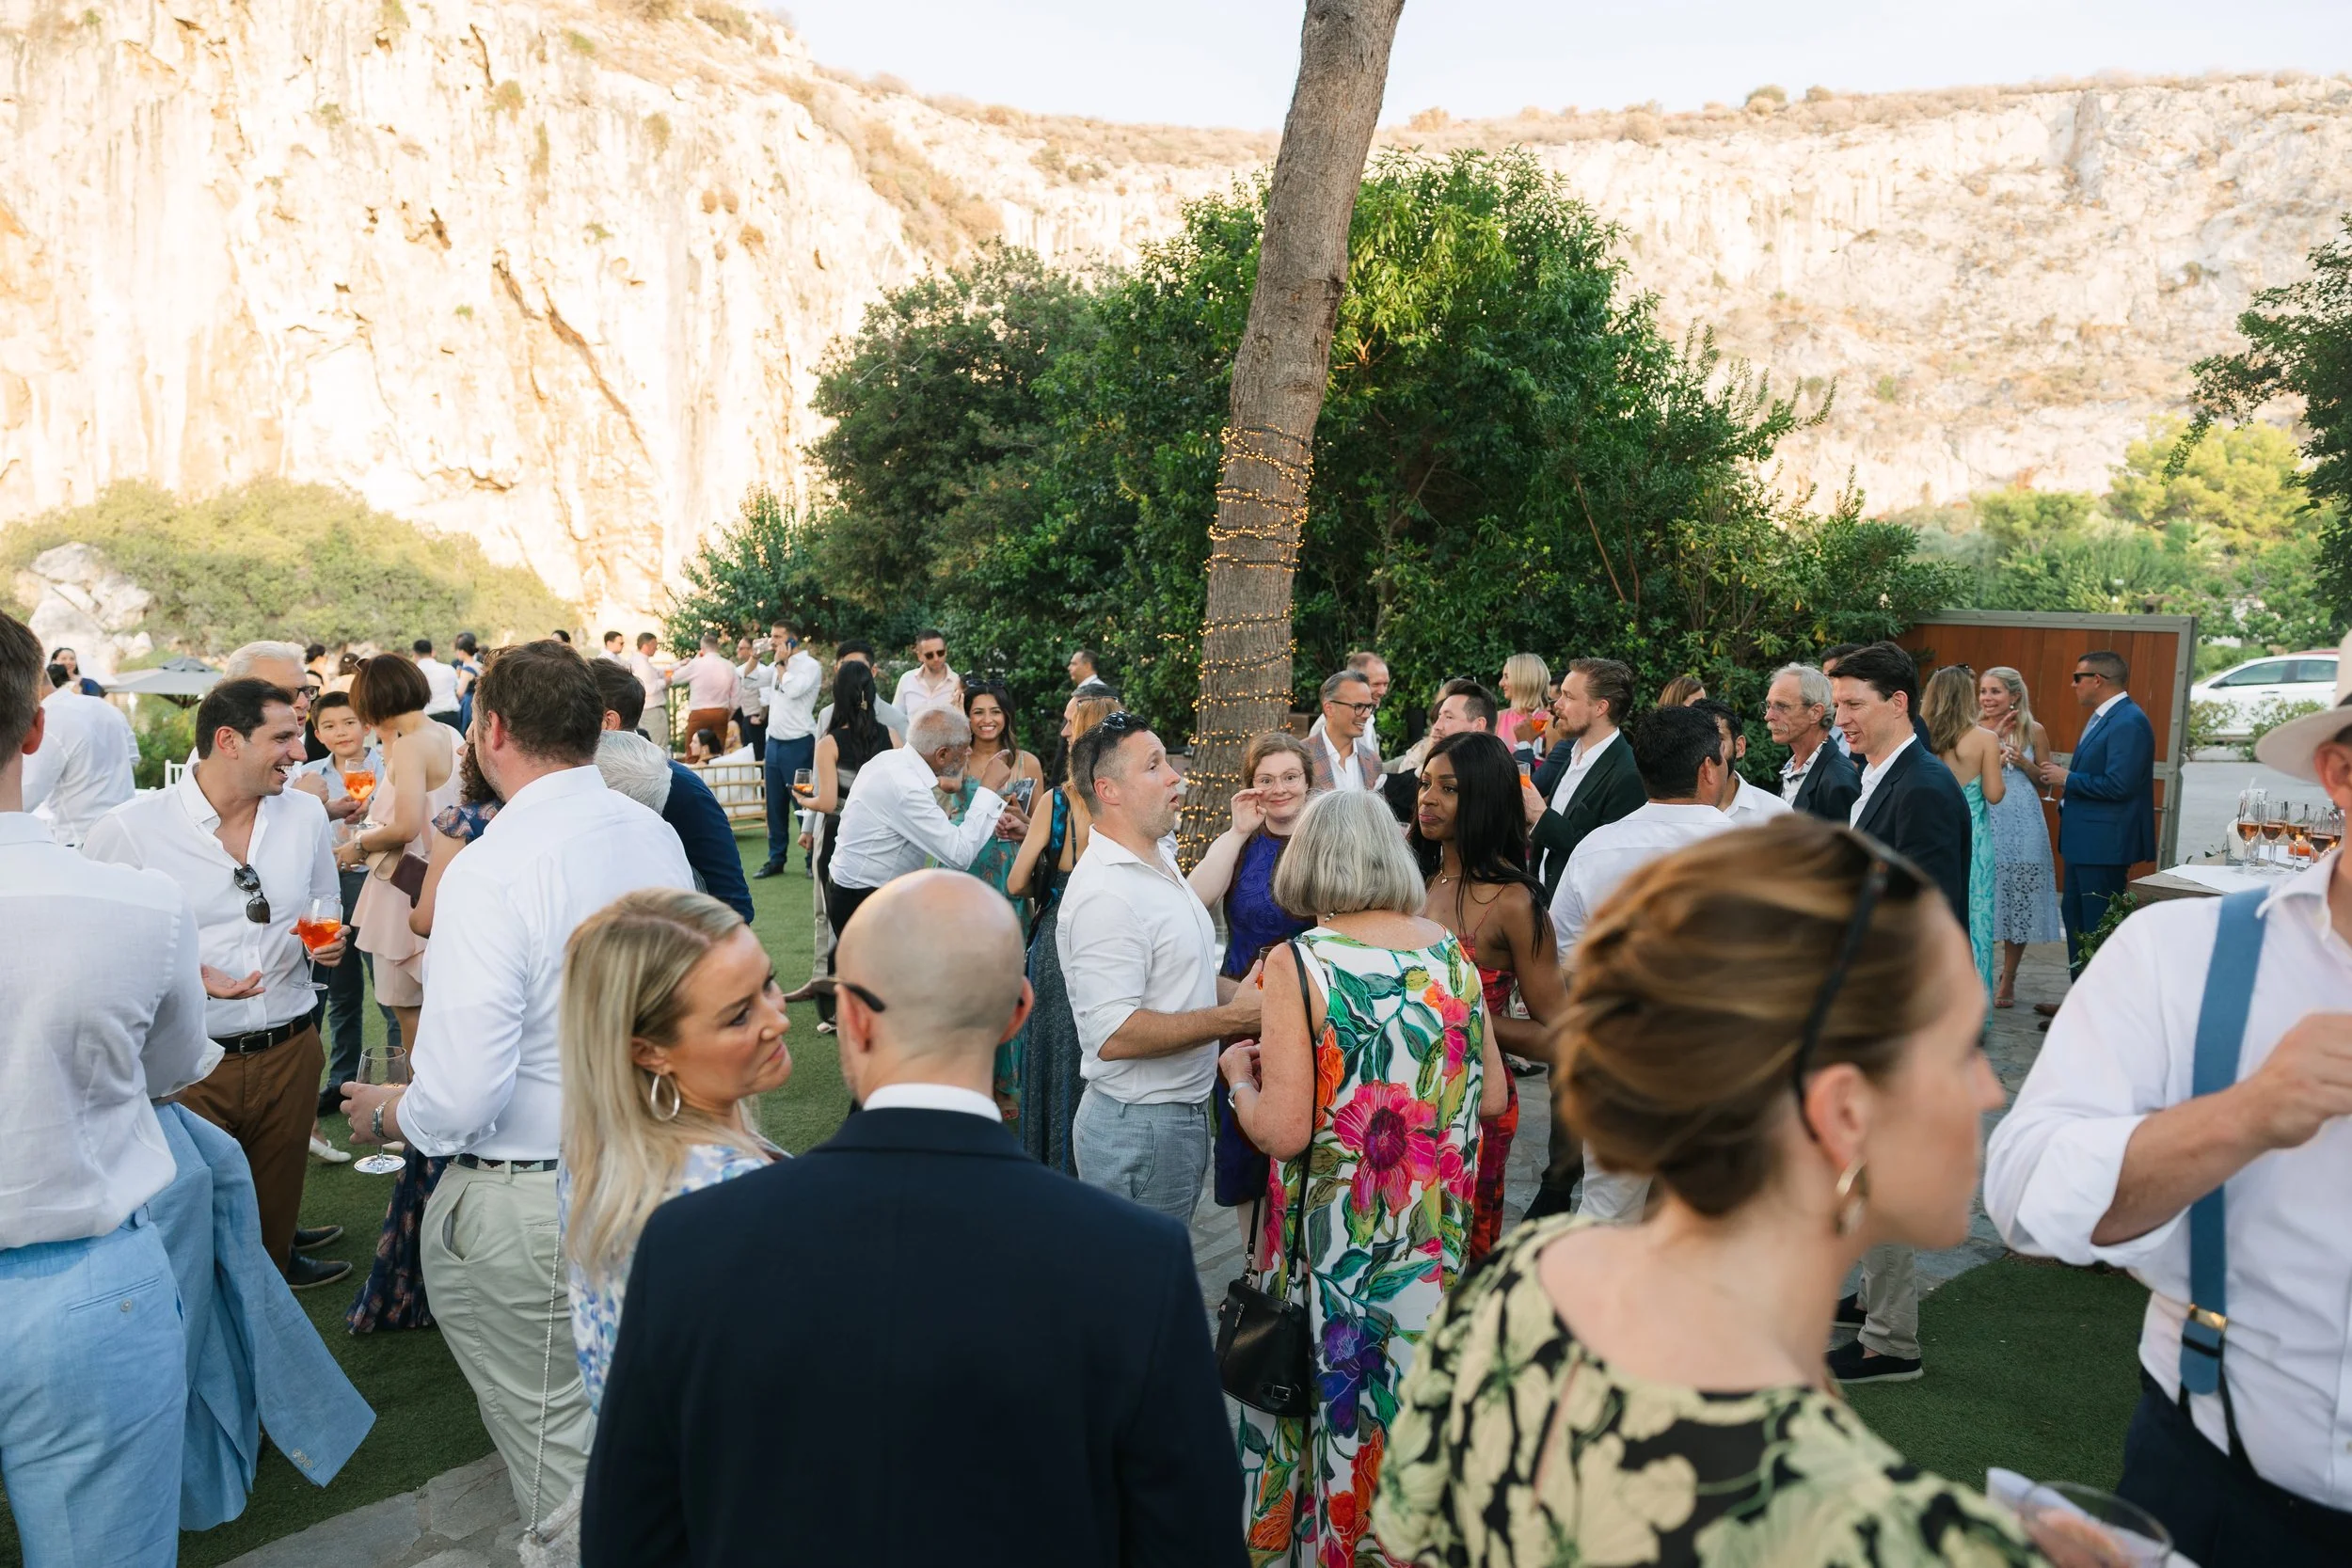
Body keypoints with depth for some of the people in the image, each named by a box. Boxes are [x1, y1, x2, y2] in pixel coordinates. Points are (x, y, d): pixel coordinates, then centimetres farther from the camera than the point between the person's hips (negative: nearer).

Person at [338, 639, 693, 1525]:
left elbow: (460, 1097, -23)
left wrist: (385, 1115, -2)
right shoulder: (654, 835, -1)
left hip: (528, 1202, -7)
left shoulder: (489, 871, -22)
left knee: (554, 1442, 12)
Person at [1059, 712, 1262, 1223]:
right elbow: (1112, 1035, -29)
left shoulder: (1159, 862, 11)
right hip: (1138, 1130, -9)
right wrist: (1231, 1018, -22)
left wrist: (1248, 993, 5)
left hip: (1180, 1113, 10)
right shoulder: (1105, 893, -23)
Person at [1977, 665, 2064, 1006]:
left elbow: (2045, 783, 8)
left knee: (2017, 902, 4)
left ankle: (2007, 982, 15)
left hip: (2021, 826, 0)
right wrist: (1994, 738, -10)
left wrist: (2023, 763, -10)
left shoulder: (2033, 731, 4)